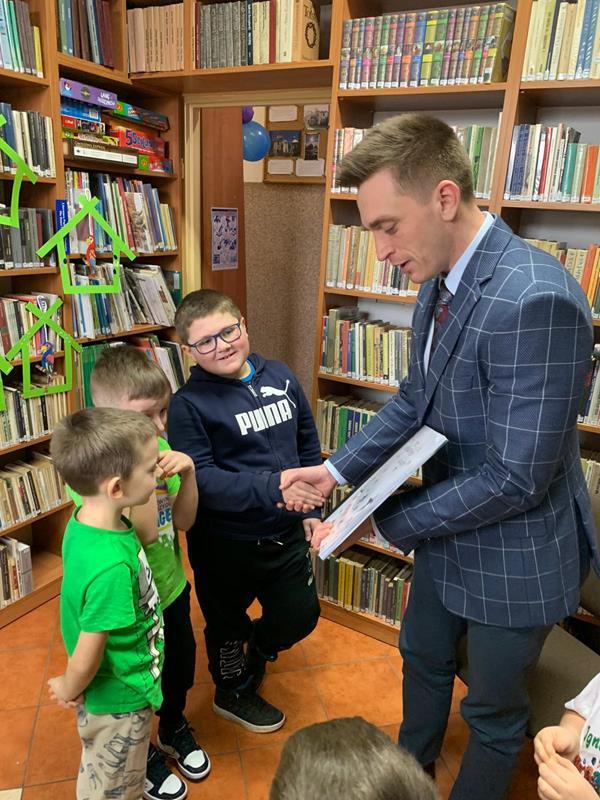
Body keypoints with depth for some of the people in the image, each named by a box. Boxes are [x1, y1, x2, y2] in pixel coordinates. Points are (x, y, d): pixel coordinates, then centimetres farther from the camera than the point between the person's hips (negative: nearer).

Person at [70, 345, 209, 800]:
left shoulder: (158, 445, -11)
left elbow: (183, 521, -7)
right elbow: (142, 534, -31)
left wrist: (187, 473, -22)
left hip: (172, 588, 6)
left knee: (180, 668, 27)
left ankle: (174, 729, 58)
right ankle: (142, 755, 51)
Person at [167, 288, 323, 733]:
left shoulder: (280, 376, -2)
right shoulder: (189, 404, -18)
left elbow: (308, 444, 7)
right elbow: (202, 479, -24)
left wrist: (311, 509, 5)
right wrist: (273, 488, -36)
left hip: (286, 534, 5)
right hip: (226, 545, -4)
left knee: (300, 619, 19)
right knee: (228, 626, 20)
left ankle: (255, 650, 53)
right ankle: (235, 692, 52)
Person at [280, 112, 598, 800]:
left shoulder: (536, 300, -31)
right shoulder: (439, 283, -3)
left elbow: (515, 478, -29)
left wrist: (387, 521, -19)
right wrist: (337, 469, -5)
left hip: (511, 559, -8)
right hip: (447, 536, 9)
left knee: (493, 713, 19)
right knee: (423, 658, 30)